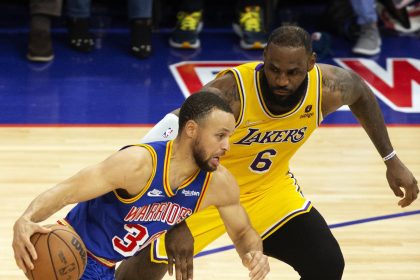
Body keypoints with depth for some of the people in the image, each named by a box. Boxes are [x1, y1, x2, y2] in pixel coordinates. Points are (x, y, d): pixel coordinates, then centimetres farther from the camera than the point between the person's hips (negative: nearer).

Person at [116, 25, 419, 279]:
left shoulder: (327, 87, -23)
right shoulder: (229, 92, -37)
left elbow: (362, 94, 3)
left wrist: (391, 160, 4)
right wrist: (177, 226, -45)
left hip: (270, 186, 4)